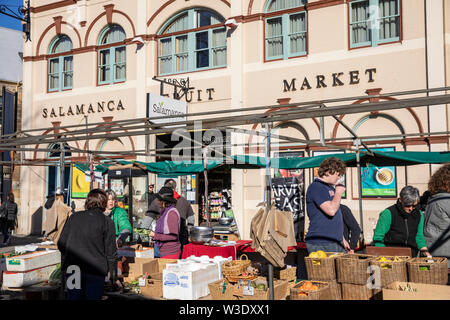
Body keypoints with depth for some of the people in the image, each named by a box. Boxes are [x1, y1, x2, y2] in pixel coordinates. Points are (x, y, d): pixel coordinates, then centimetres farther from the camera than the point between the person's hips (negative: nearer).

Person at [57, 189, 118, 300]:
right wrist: (113, 273, 5)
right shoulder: (107, 222, -5)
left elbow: (61, 244, 6)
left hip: (72, 268, 3)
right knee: (93, 297, 7)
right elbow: (111, 251, -5)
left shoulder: (74, 217, 4)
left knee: (74, 297, 14)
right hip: (95, 271, -3)